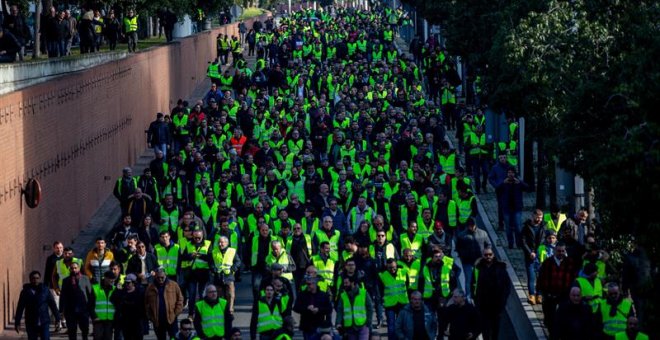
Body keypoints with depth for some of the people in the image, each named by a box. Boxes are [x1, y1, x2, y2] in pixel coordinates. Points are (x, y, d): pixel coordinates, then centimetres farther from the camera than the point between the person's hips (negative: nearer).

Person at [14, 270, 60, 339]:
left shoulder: (45, 290, -1)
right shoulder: (26, 291, -2)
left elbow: (52, 304, 5)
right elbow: (20, 308, 0)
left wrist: (57, 318, 5)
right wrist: (17, 323, -2)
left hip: (44, 323, -1)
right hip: (31, 324, 1)